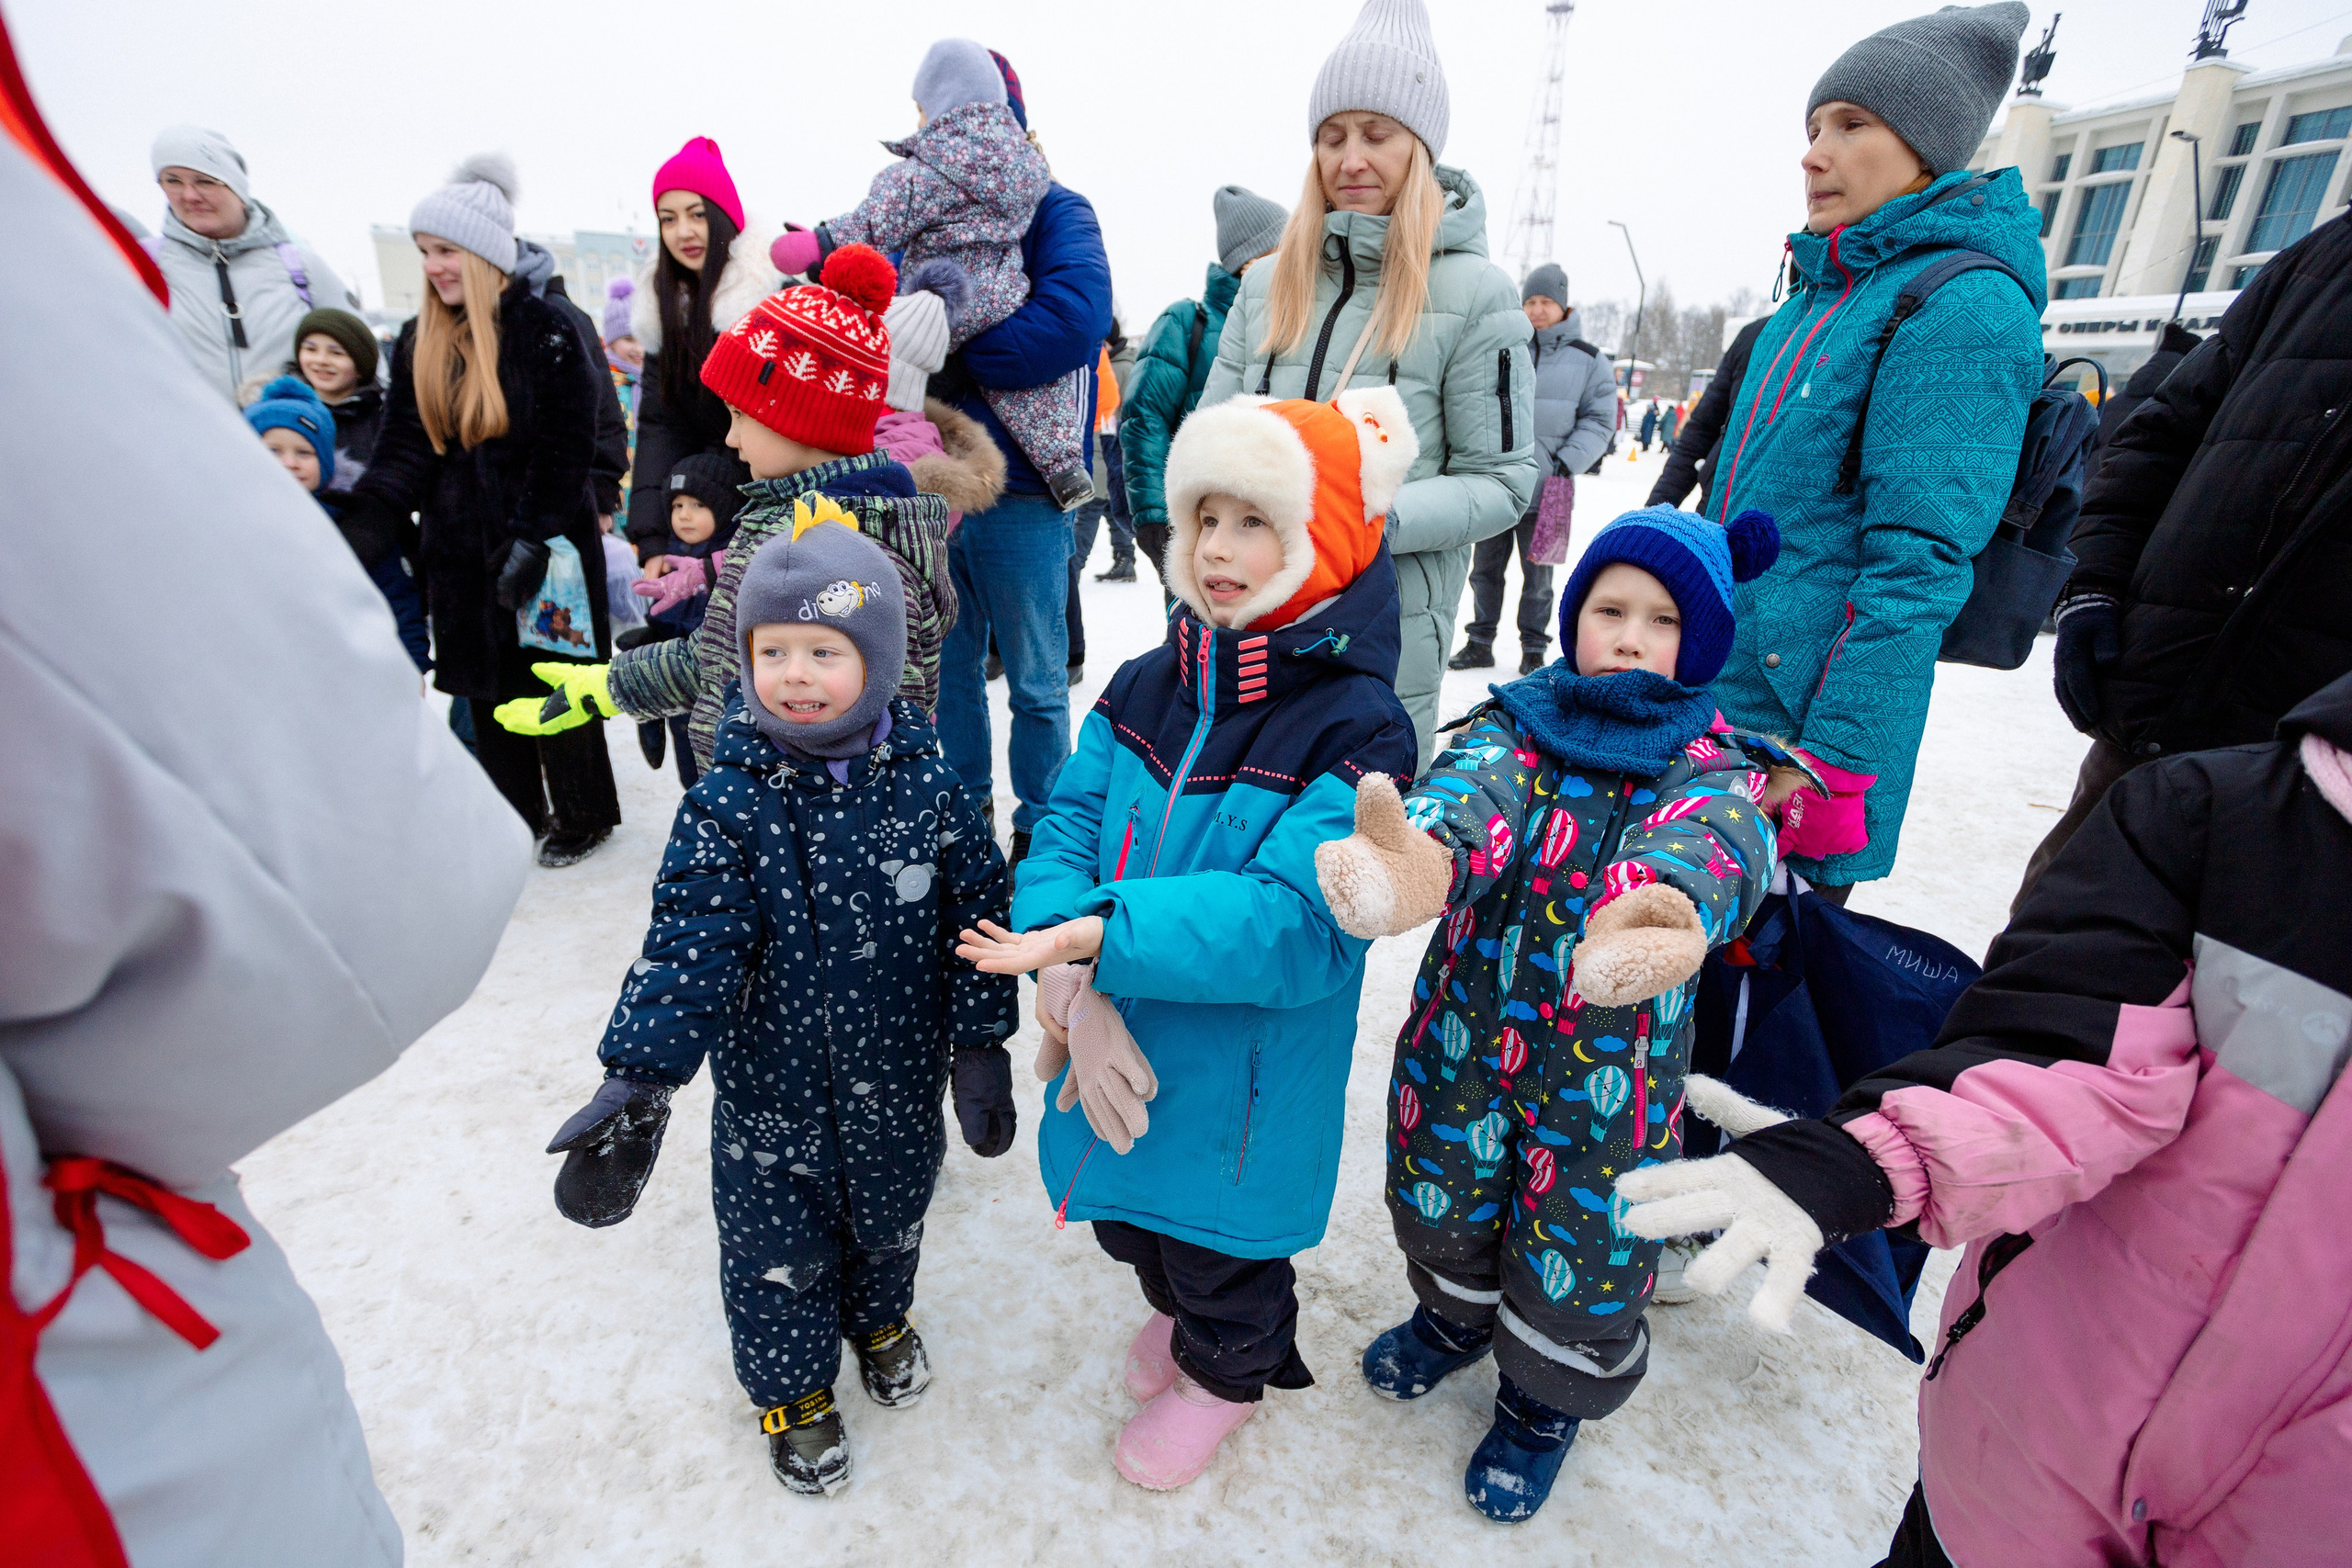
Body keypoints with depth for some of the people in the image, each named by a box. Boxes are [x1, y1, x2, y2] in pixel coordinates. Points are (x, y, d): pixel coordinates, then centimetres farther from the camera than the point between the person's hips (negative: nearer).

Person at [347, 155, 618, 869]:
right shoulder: (420, 342, 9)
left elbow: (567, 448, -12)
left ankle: (582, 814, 19)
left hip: (546, 547, -6)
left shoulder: (546, 328, -7)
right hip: (463, 550, 6)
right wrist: (352, 513, -13)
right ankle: (515, 813, 26)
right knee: (487, 687, 11)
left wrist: (531, 540, -18)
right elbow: (405, 451, 3)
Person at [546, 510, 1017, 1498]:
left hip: (900, 1080, 2)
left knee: (890, 1216, 25)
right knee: (779, 1245, 18)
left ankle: (880, 1319, 58)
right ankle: (790, 1387, 47)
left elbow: (978, 912, -8)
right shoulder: (730, 802, -17)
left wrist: (982, 1048, -8)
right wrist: (640, 1080, -30)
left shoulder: (924, 781, -13)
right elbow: (691, 942, -21)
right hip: (772, 1090, -1)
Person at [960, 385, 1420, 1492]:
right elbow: (1070, 819, -8)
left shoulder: (1354, 726, -23)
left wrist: (1094, 935, -35)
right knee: (1126, 1216, 30)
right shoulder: (1149, 685, -3)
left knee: (1221, 1244, 21)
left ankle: (1227, 1372, 56)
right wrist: (1071, 989, -24)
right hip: (1117, 1042, 6)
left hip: (1242, 1070, -5)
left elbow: (1294, 922, -31)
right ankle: (1173, 1308, 65)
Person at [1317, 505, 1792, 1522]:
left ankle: (1546, 1397, 47)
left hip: (1610, 1069, -2)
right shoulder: (1518, 723, -5)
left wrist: (1655, 913, -59)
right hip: (1464, 1036, 2)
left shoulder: (1710, 764, -9)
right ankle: (1457, 1313, 56)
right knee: (1443, 1205, 21)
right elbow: (1474, 785, -27)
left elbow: (1710, 837, -33)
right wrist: (1419, 862, -53)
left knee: (1577, 1252, 13)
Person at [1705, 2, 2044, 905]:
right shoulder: (1818, 298, 15)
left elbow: (1917, 566, -18)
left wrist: (1832, 768, -22)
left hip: (1806, 726, -8)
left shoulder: (1963, 305, -11)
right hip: (1718, 703, 8)